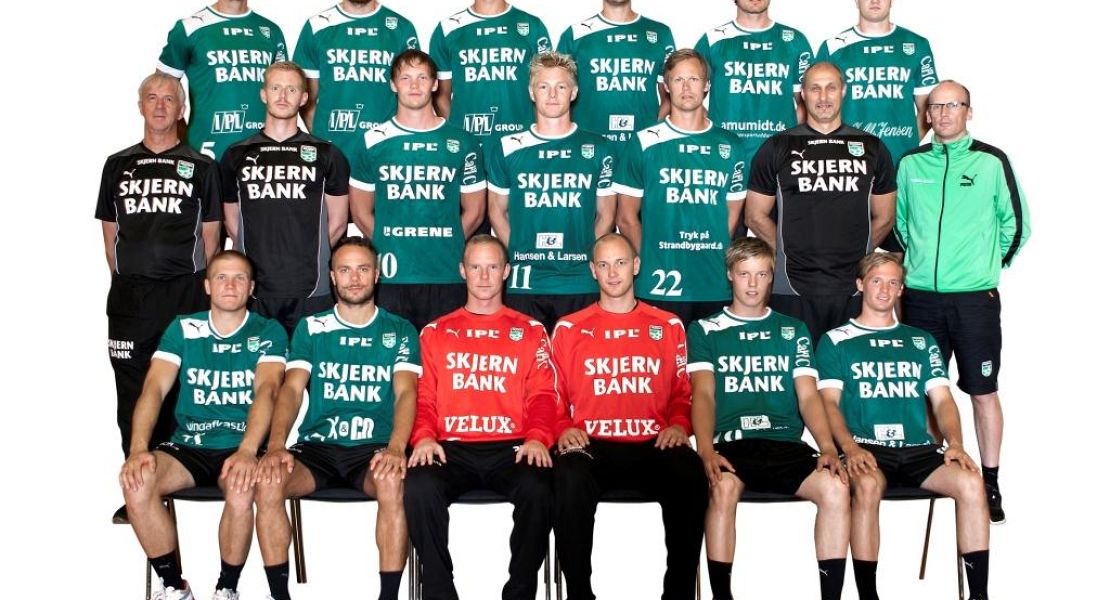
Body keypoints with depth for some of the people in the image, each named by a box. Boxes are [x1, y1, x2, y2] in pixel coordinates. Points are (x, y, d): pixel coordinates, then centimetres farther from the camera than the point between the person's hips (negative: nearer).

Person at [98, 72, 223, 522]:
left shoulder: (200, 167, 7)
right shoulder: (118, 165, 13)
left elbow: (210, 236, 7)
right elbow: (110, 234, 15)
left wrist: (196, 284, 2)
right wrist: (126, 279, 7)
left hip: (184, 294, -2)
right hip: (129, 296, 2)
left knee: (179, 391, 0)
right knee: (132, 392, 2)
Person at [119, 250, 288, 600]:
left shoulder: (268, 333, 1)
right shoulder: (183, 329, 8)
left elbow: (266, 389, -15)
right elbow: (154, 388, -3)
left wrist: (247, 451, -33)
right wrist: (138, 448, -21)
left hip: (242, 448, -2)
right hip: (188, 446, 3)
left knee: (241, 491, -35)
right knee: (136, 482, -26)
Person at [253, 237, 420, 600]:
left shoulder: (400, 332, 9)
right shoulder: (310, 328, 13)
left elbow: (406, 393, -5)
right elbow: (292, 388, 1)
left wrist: (395, 447, -26)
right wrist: (276, 445, -19)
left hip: (373, 448, -1)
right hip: (317, 447, 2)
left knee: (394, 483, -35)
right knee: (266, 482, -28)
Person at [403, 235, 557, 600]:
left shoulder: (530, 331, 16)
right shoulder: (436, 333, 19)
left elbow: (542, 395, 7)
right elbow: (423, 396, 11)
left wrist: (537, 437, -13)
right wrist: (424, 436, -9)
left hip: (512, 447, -1)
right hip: (452, 447, 1)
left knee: (537, 489, -33)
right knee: (419, 487, -31)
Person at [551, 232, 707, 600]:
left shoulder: (669, 326, 17)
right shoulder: (569, 329, 14)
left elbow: (682, 392, 17)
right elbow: (554, 396, 12)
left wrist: (679, 425, -3)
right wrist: (564, 429, -8)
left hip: (654, 445, 1)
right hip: (591, 446, -1)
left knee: (690, 476, -34)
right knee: (571, 479, -37)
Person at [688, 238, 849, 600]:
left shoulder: (793, 331, 21)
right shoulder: (705, 330, 14)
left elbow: (808, 396, 10)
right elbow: (703, 394, 1)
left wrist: (827, 446, -9)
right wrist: (706, 450, -18)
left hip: (786, 444, 2)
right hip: (730, 444, -2)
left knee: (835, 488, -27)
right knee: (723, 488, -36)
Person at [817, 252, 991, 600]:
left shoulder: (921, 341, 23)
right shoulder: (836, 341, 12)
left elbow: (942, 399, 14)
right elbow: (829, 402, 1)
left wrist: (955, 443, -6)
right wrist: (850, 447, -18)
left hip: (918, 448, 3)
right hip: (865, 448, -3)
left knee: (970, 481, -26)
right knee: (867, 485, -37)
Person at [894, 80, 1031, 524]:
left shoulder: (992, 162, -1)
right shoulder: (910, 164, 6)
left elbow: (1015, 225, 5)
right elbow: (896, 222, 18)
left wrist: (988, 266, 6)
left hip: (975, 298, -2)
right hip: (920, 296, 3)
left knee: (983, 391, 1)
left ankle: (990, 484, 10)